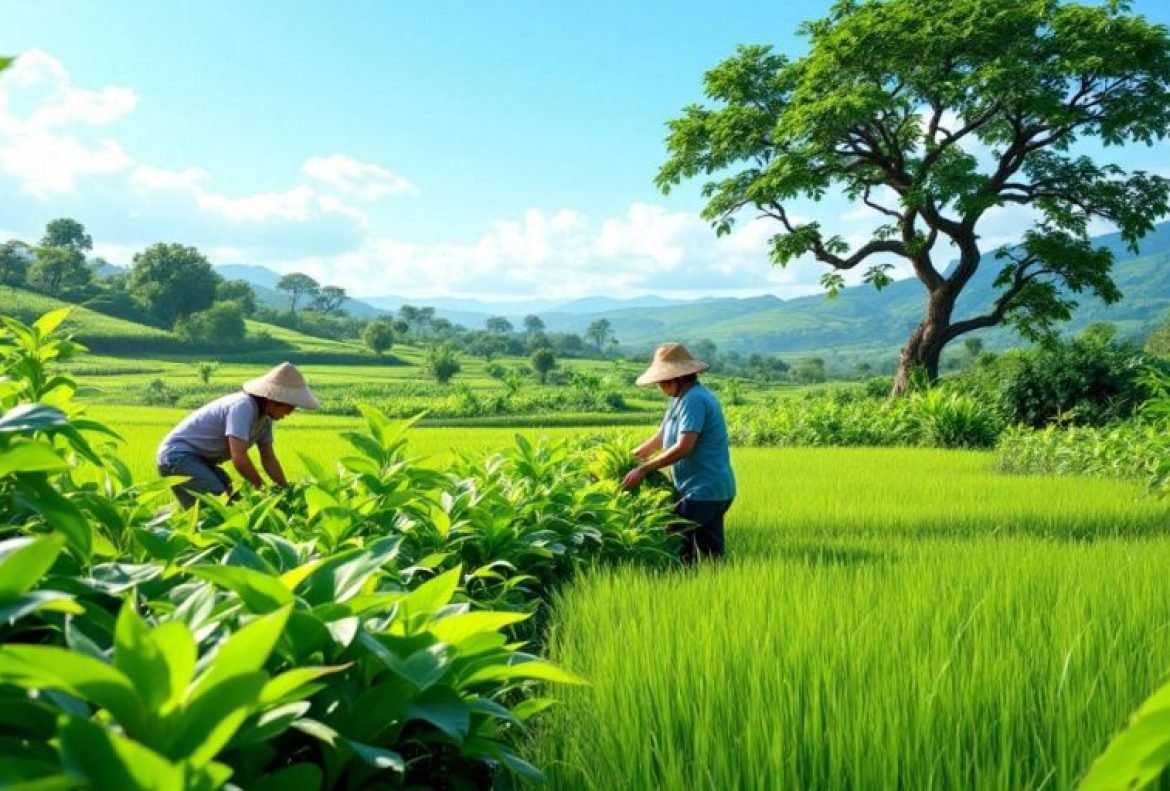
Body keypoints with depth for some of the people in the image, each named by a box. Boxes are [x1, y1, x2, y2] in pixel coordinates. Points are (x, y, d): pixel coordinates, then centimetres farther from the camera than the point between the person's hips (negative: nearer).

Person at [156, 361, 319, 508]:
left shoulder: (265, 415, 2)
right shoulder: (243, 407, -27)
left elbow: (269, 459, 7)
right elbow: (239, 458, -33)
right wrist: (262, 489, -21)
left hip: (199, 459, 10)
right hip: (178, 455, -10)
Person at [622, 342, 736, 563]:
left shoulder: (694, 399, -17)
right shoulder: (680, 400, 14)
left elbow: (684, 447, -24)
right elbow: (660, 437, 18)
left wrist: (643, 469, -19)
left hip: (704, 491, -10)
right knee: (711, 554, 11)